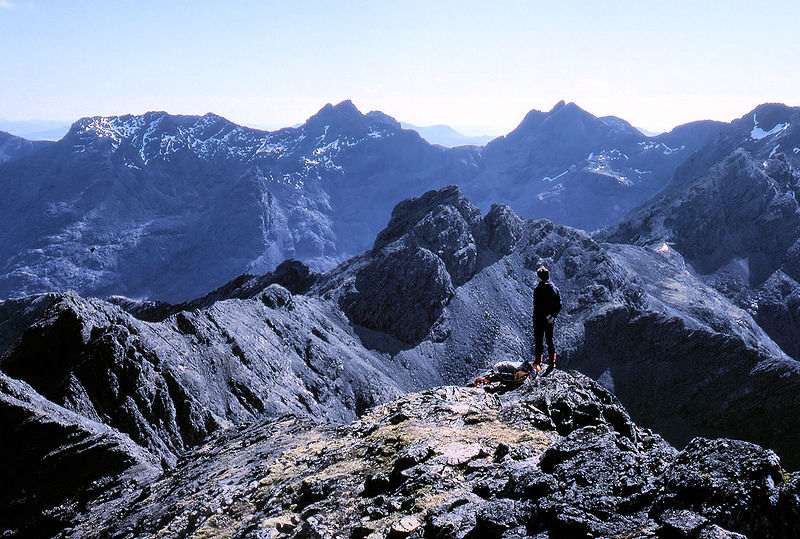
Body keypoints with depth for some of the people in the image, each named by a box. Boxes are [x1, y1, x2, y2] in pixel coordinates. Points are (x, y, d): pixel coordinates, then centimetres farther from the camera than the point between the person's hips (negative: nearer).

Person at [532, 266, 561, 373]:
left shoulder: (539, 289, -14)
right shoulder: (555, 288, 6)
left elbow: (536, 307, -17)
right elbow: (559, 306, 5)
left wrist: (535, 319, -10)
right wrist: (553, 315, 2)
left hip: (540, 319, -6)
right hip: (551, 320, 6)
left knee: (538, 340, 0)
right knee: (550, 340, 16)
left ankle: (537, 363, -3)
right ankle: (552, 362, 19)